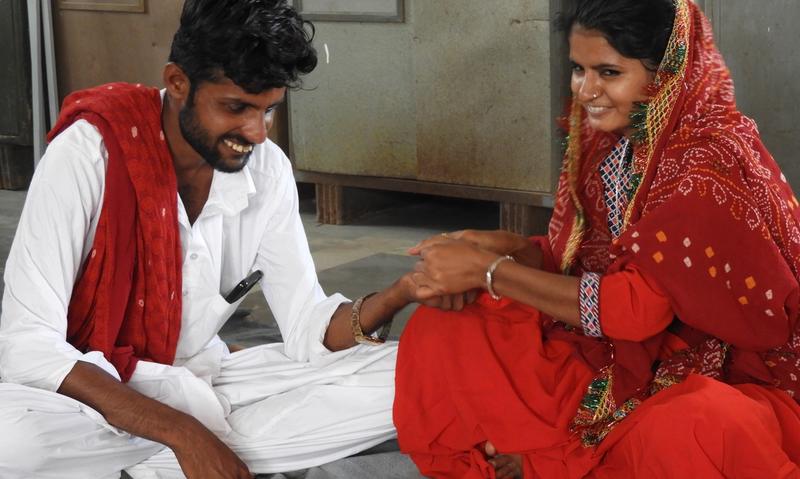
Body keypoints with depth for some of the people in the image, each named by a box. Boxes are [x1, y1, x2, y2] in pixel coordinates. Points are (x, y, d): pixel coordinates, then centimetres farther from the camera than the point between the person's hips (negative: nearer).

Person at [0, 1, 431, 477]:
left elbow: (307, 328, -5)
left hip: (202, 380, 6)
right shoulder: (90, 154, -21)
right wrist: (182, 432, -30)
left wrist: (401, 293, -26)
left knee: (402, 378, -11)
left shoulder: (267, 170, -5)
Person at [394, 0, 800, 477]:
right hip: (626, 357, 8)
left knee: (679, 436, -41)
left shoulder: (713, 164, -21)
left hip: (728, 377, -7)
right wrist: (509, 248, -12)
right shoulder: (610, 139, 1)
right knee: (438, 334, -4)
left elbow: (638, 307, -23)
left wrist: (489, 271, -20)